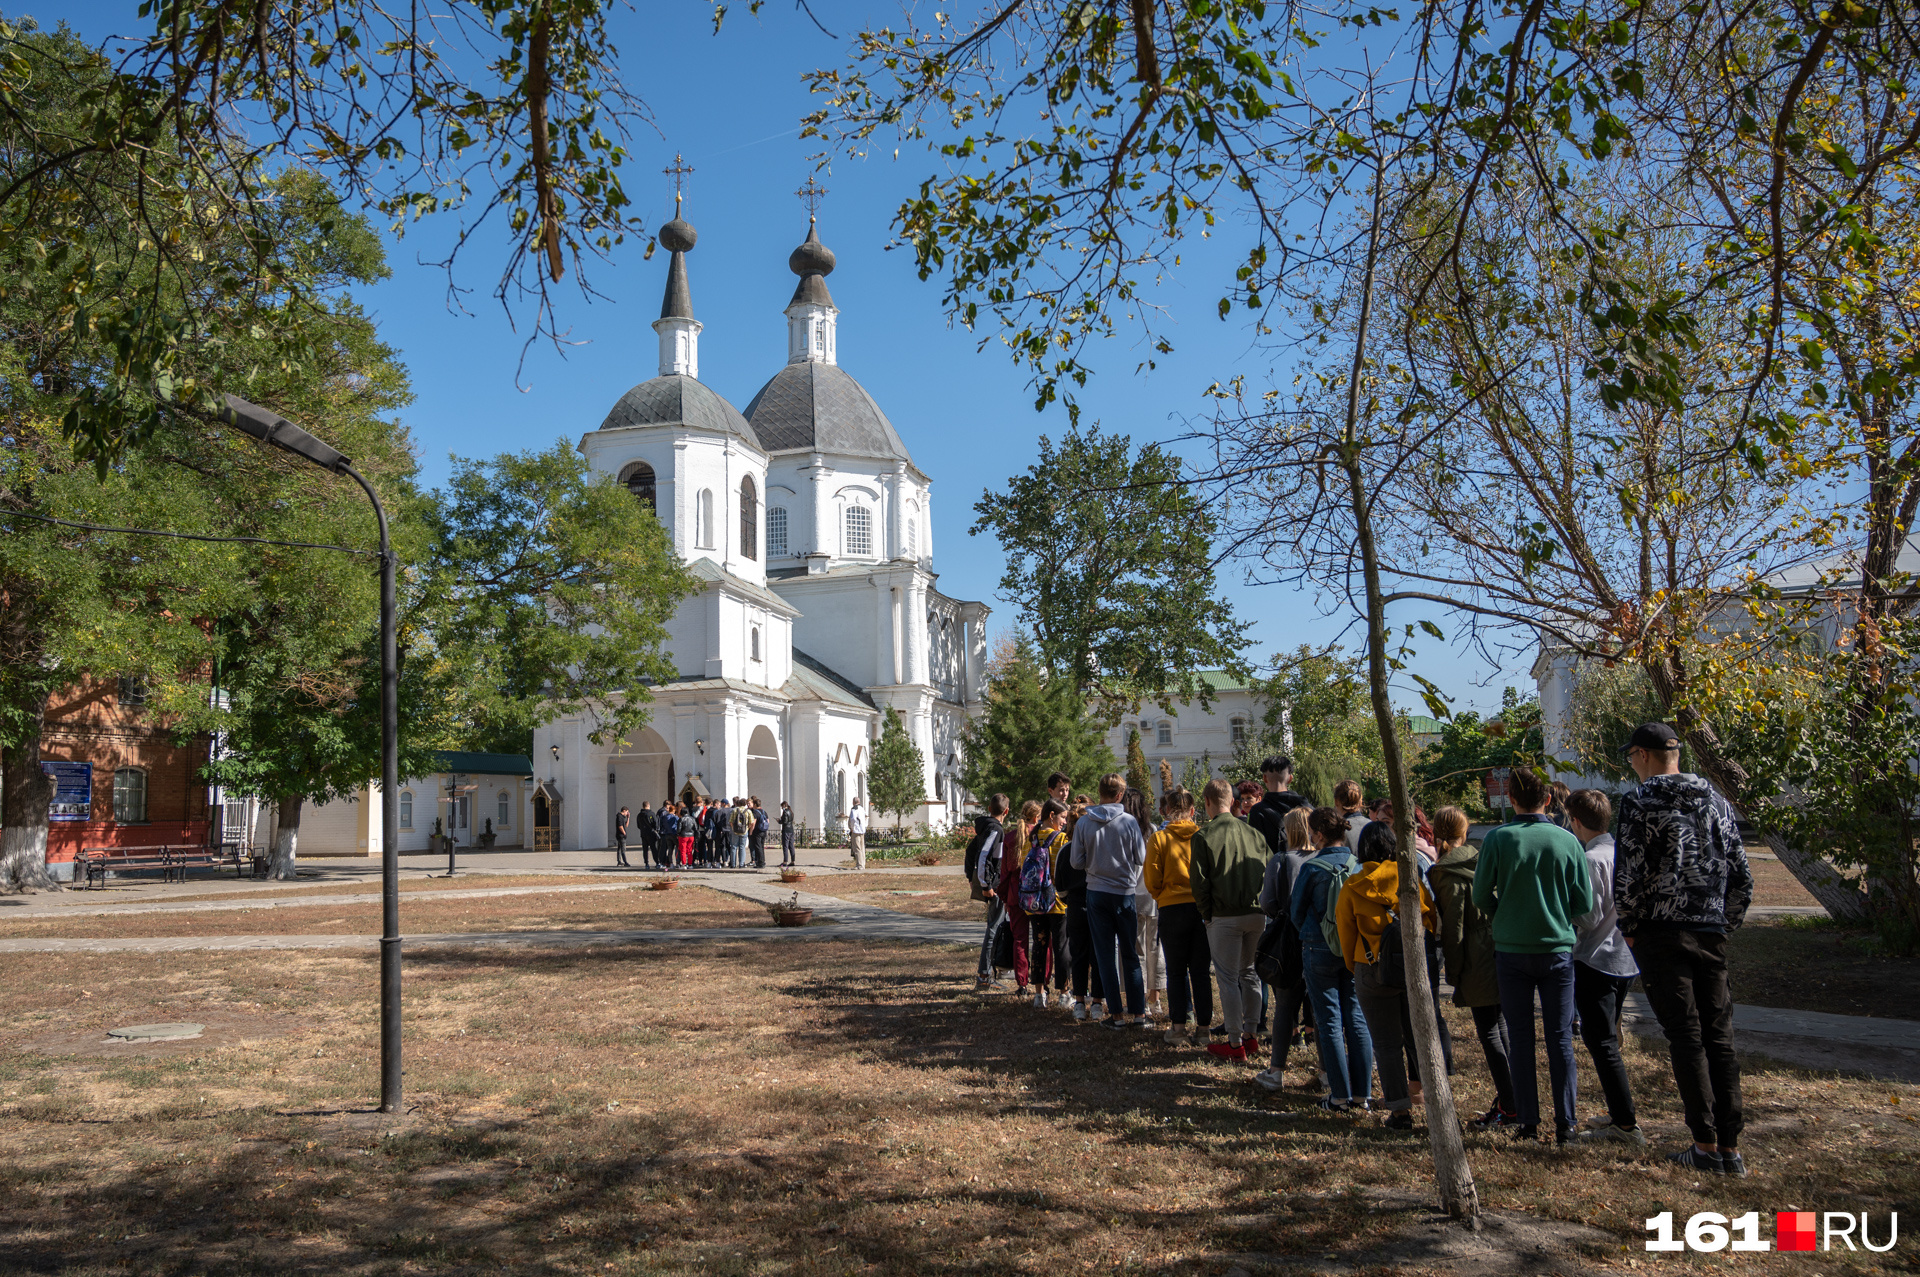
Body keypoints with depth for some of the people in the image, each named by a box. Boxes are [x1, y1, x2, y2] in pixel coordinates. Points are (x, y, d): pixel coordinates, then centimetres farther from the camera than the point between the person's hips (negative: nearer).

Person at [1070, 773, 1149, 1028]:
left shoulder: (1083, 823, -6)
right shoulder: (1129, 822, -9)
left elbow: (1077, 862, -2)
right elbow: (1141, 858, -4)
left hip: (1096, 892, 1)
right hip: (1125, 892, -1)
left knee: (1105, 955, 6)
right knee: (1130, 955, 10)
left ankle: (1116, 1013, 6)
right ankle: (1135, 1012, 11)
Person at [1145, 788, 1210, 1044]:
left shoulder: (1159, 838, -5)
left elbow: (1152, 881, -4)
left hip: (1172, 908, -2)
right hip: (1203, 908, 2)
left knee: (1176, 972, 7)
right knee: (1200, 971, 8)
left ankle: (1178, 1027, 8)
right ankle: (1202, 1028, 10)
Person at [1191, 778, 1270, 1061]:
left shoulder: (1204, 836, -9)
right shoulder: (1253, 832, 4)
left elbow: (1200, 882, -9)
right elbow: (1267, 874, 7)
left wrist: (1206, 913, 5)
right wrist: (1260, 905, 16)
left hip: (1224, 918, -5)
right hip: (1257, 914, 5)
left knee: (1228, 978, 4)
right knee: (1249, 973, 18)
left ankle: (1235, 1043, 7)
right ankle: (1251, 1034, 22)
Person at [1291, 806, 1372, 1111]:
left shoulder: (1312, 868, -12)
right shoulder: (1358, 865, -2)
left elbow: (1296, 911, -1)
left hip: (1321, 950, -4)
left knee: (1330, 1023, 3)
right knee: (1356, 1020, 10)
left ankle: (1340, 1097, 5)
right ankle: (1361, 1093, 14)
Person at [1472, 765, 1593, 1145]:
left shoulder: (1498, 839, -9)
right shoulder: (1568, 841, -5)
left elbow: (1481, 895, -4)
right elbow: (1585, 903, -1)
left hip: (1512, 950, -1)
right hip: (1558, 949, 1)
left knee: (1521, 1038, 8)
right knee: (1560, 1038, 8)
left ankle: (1528, 1122, 11)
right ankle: (1565, 1124, 10)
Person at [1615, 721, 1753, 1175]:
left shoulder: (1640, 803, -8)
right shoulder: (1716, 801, 11)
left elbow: (1628, 877, -14)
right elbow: (1742, 875, 11)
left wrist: (1630, 929, 0)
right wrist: (1723, 924, 17)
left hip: (1662, 934, -5)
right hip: (1711, 935, 5)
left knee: (1685, 1037, 0)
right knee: (1719, 1038, 8)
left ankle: (1706, 1146, 1)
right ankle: (1730, 1148, 10)